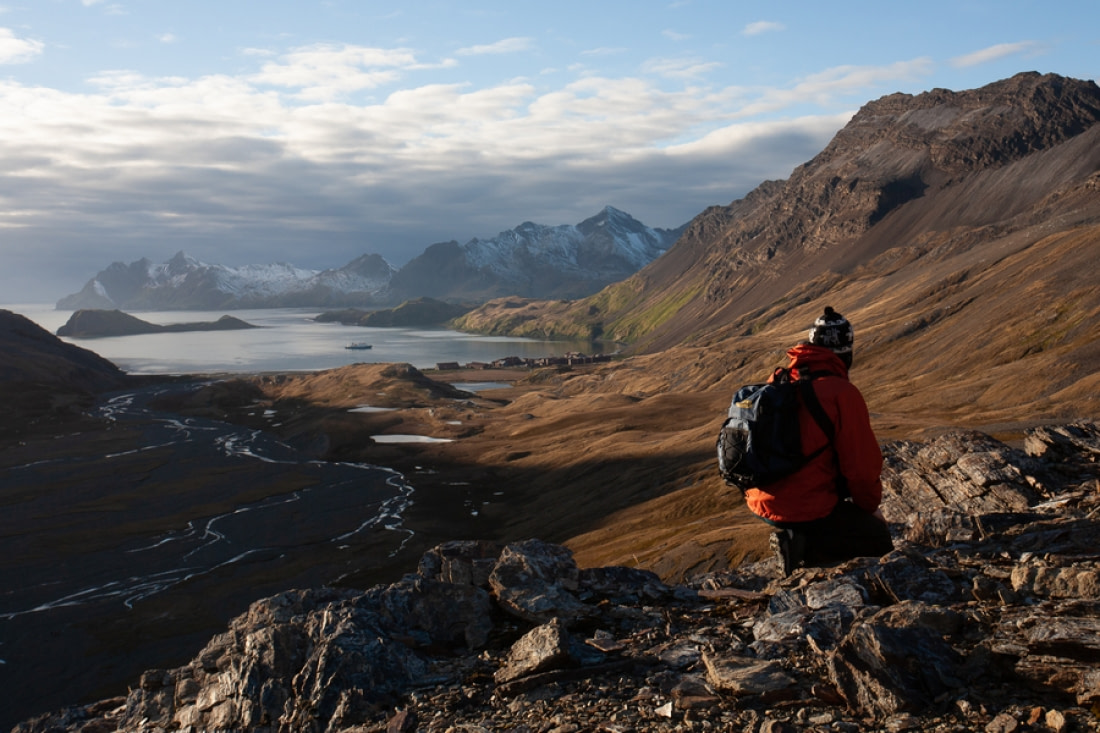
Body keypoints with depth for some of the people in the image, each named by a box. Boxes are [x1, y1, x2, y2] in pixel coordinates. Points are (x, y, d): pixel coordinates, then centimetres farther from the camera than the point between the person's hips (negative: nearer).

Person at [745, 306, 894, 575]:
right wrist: (870, 506, 9)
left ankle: (795, 537, 11)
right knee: (880, 537, 14)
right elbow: (862, 465, -11)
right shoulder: (842, 393, -15)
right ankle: (804, 546, -9)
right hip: (805, 510, -8)